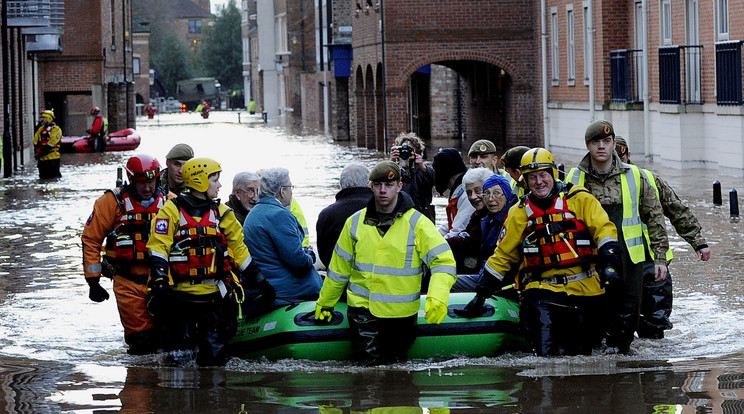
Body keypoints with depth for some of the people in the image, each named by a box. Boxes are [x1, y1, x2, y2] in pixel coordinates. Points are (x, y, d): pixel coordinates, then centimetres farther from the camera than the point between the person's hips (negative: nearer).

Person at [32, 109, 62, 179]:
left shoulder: (55, 129, -6)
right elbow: (35, 141, 15)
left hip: (52, 158, -7)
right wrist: (36, 151, -1)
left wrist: (42, 152, -18)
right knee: (43, 177, 12)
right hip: (41, 158, 7)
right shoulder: (41, 129, 17)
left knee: (54, 177, -9)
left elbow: (52, 142, -16)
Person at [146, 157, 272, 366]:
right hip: (179, 292, -3)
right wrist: (160, 281, -18)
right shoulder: (172, 210, 0)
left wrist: (259, 281, 16)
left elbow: (239, 249, 19)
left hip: (213, 294, 3)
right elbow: (158, 246, -6)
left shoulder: (222, 213, 14)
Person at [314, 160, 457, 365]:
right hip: (363, 307, 1)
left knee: (395, 361, 10)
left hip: (401, 310, -1)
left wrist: (438, 298, -28)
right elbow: (339, 267, 13)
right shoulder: (356, 222, 4)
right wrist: (325, 303, 19)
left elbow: (443, 260, -13)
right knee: (368, 361, -14)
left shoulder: (416, 223, -6)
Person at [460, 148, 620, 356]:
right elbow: (502, 256, 16)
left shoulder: (579, 200, 4)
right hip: (544, 289, 0)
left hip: (586, 289, 0)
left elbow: (603, 229, -2)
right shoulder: (520, 213, 11)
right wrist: (481, 294, 13)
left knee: (584, 351, 5)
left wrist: (608, 263, -19)